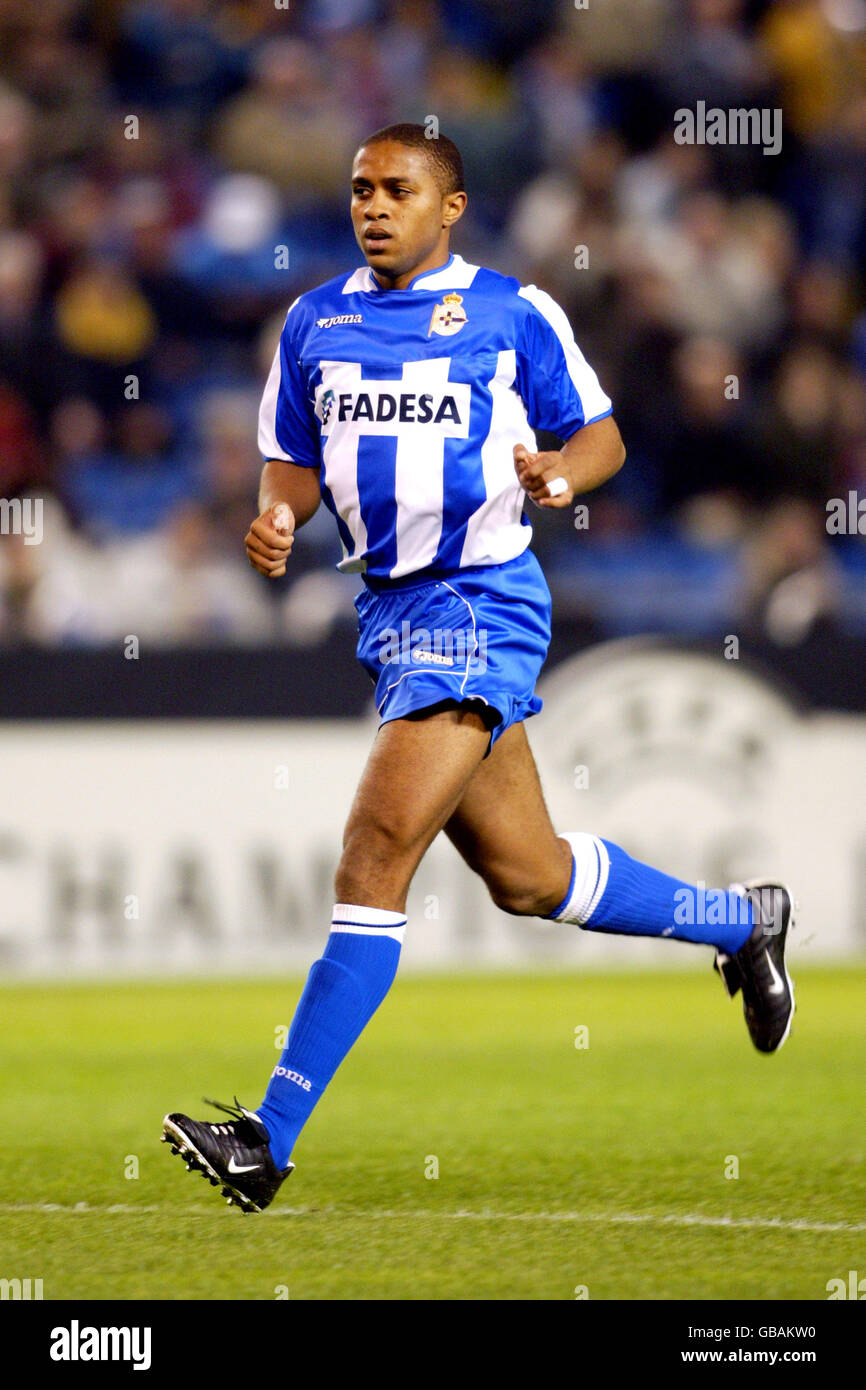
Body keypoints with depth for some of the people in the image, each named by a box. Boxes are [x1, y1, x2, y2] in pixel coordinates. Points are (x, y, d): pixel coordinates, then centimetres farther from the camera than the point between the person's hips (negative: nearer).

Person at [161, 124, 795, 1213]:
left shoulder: (513, 314, -3)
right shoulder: (315, 322, 11)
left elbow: (600, 433, 4)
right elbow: (296, 461, 17)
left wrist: (559, 477, -18)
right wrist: (277, 517, -5)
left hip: (479, 601, -7)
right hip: (388, 606, 7)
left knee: (378, 847, -18)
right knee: (527, 878, 14)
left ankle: (272, 1138, -20)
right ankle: (741, 922, 40)